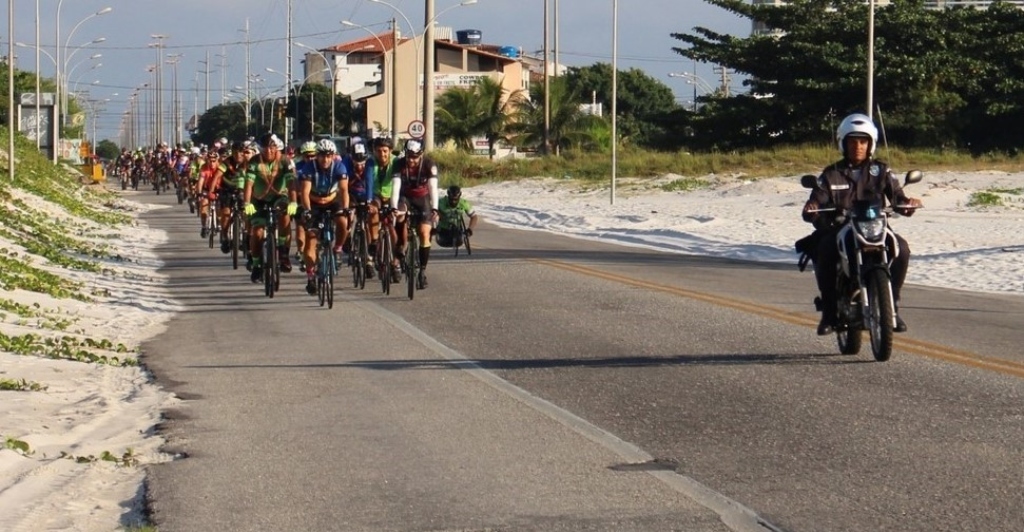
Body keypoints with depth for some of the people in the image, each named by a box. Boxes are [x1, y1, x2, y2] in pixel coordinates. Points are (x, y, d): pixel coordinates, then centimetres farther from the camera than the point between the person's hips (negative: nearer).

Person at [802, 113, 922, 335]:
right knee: (823, 251, -33)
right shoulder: (831, 175, 10)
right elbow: (817, 202, 0)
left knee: (901, 248, -28)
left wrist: (907, 203, -21)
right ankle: (829, 310, -19)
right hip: (839, 231, -1)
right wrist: (811, 210, -25)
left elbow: (897, 197, 3)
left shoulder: (881, 171, 12)